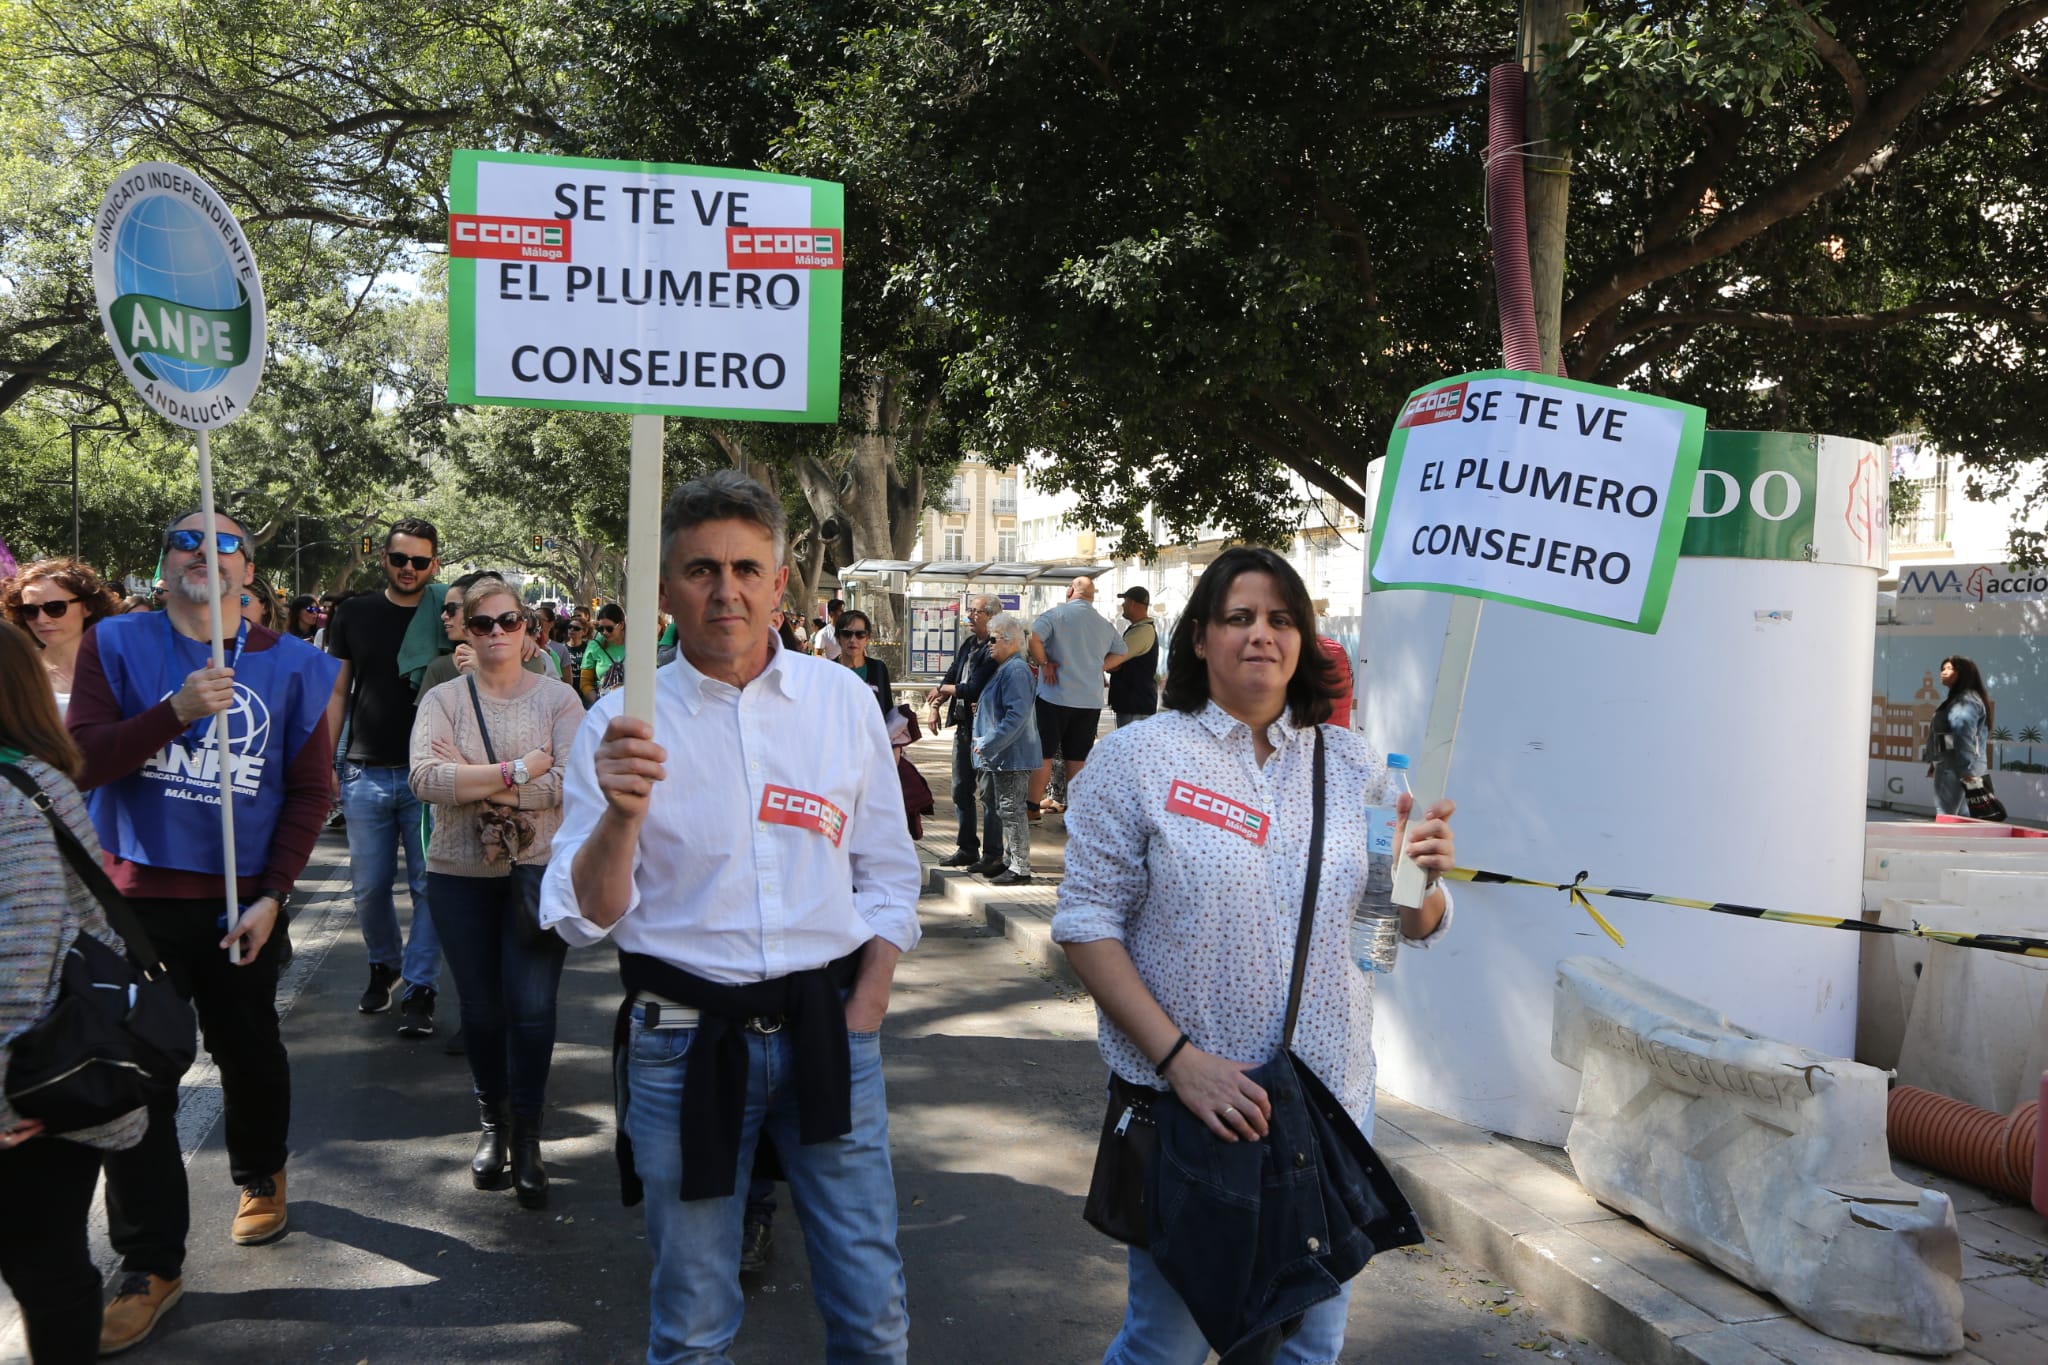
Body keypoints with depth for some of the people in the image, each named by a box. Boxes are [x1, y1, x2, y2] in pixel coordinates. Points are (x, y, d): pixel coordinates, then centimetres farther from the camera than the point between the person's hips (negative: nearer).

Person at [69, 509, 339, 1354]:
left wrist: (272, 896, -6)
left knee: (248, 1048, 16)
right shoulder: (117, 646, -2)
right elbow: (81, 762, -11)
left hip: (244, 899, 1)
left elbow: (310, 791, 1)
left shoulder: (289, 665, -1)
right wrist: (176, 711, -25)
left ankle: (261, 1175, 43)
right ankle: (151, 1263, 12)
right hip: (137, 896, -1)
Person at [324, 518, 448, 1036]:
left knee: (429, 885, 0)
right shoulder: (355, 614, 6)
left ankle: (419, 987, 10)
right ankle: (384, 964, 32)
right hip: (367, 773, 2)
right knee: (369, 886, 9)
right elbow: (337, 693, 9)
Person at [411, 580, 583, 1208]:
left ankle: (526, 1135, 13)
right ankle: (493, 1121, 33)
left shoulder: (558, 697, 0)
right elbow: (426, 779, -16)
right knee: (481, 1009, 12)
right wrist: (521, 769, -19)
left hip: (538, 869, -1)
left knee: (532, 1007, -5)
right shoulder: (443, 699, 2)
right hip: (460, 874, 2)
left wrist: (473, 778, -16)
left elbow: (573, 785, -15)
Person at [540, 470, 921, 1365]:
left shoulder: (843, 699, 2)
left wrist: (863, 1012, 0)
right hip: (685, 1041, -1)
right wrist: (622, 816, -23)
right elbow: (584, 917, -6)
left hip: (827, 1031, 1)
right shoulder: (623, 723, -4)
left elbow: (887, 875, 9)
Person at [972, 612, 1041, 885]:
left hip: (1011, 755, -11)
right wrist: (981, 708, 11)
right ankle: (1007, 859, 25)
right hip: (998, 755, 11)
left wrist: (988, 744, -22)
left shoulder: (1016, 670, -17)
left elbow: (1017, 715, -25)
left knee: (1010, 809, -7)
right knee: (995, 806, 16)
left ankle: (1019, 868, -2)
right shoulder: (1004, 668, 17)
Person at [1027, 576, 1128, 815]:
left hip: (1055, 696, -5)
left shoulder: (1057, 614, -6)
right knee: (1078, 759, 9)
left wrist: (1044, 663, -8)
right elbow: (1121, 654, 20)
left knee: (1043, 754, 3)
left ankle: (1033, 807, 6)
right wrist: (1097, 668, 13)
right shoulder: (1105, 625, 12)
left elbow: (1033, 636, -20)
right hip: (1091, 700, 5)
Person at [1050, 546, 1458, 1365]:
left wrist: (1424, 881, -13)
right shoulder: (1140, 757, -5)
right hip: (1184, 1106, -3)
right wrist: (1179, 1059, -18)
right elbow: (1087, 925, -9)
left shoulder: (1350, 766, 5)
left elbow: (1411, 931, 11)